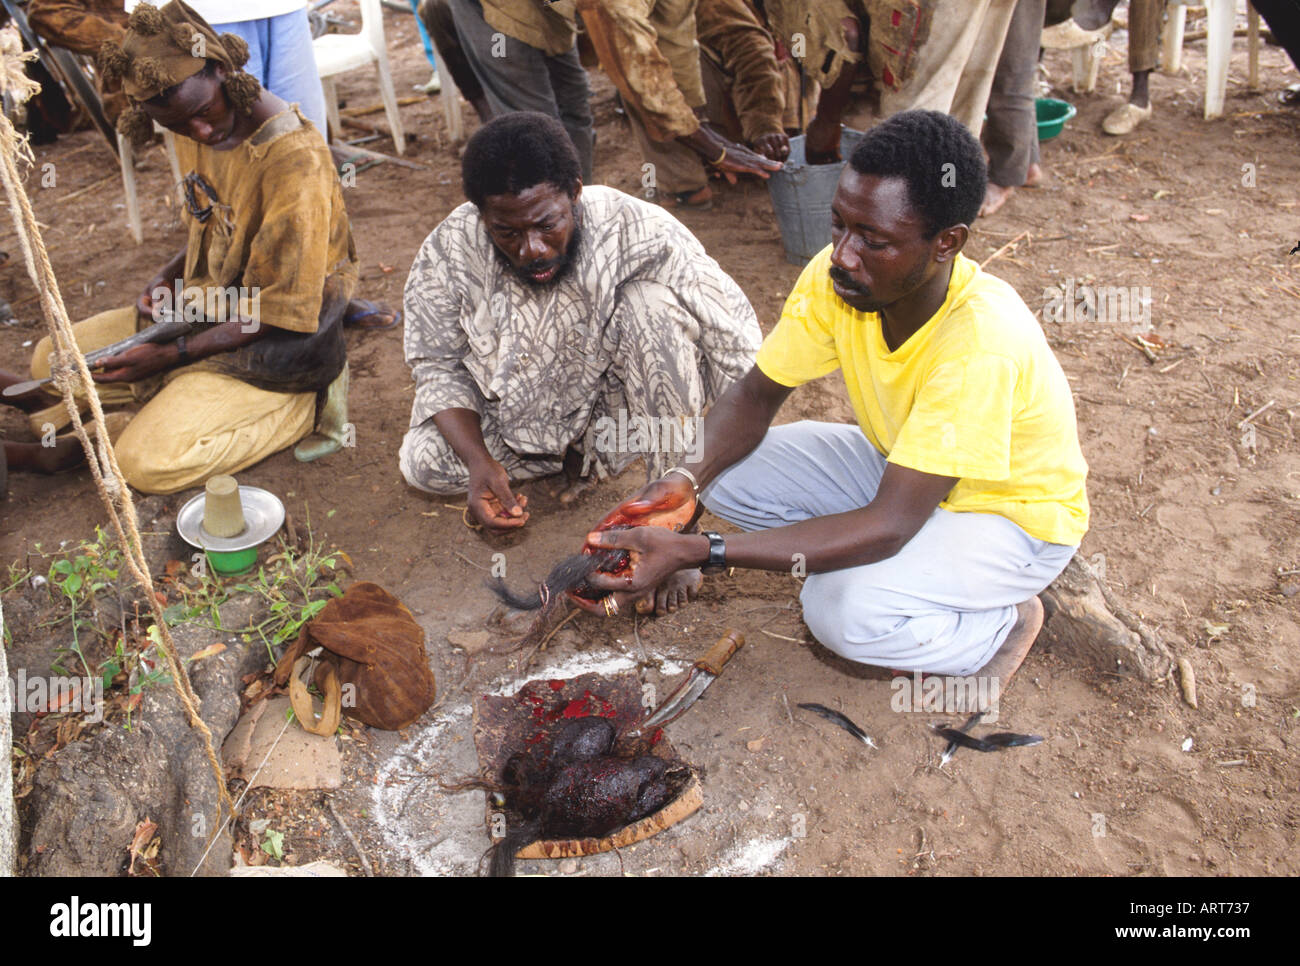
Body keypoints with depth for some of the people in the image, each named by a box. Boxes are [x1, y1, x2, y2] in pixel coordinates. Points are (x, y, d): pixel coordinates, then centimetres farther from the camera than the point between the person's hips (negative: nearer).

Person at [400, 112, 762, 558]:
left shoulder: (642, 233, -30)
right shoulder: (448, 252, -21)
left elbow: (738, 357, -25)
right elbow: (438, 364, -7)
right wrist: (478, 460, -24)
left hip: (622, 404, -3)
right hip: (521, 414, 3)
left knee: (652, 300, -31)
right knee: (422, 462, -15)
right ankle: (580, 454, 5)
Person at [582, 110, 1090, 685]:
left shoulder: (981, 340, -38)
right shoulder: (837, 276, -19)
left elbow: (889, 525, -39)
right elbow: (756, 394, -8)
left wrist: (693, 553, -43)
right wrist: (686, 480, -30)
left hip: (1011, 511, -6)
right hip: (901, 464, 7)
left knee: (844, 611, -33)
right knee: (727, 471, -12)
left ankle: (1005, 620, -1)